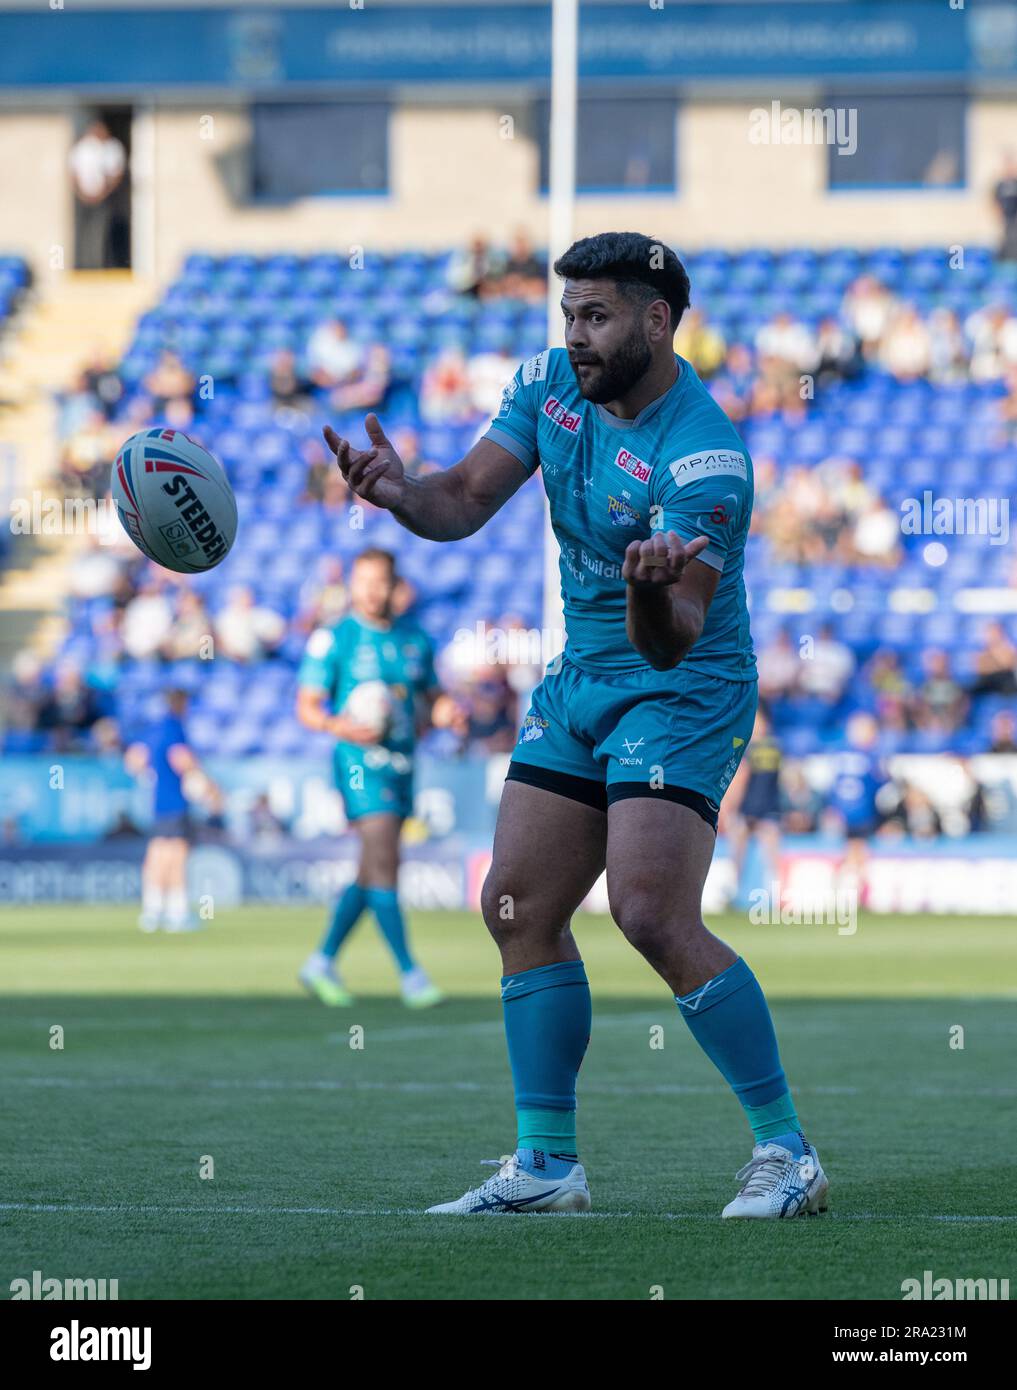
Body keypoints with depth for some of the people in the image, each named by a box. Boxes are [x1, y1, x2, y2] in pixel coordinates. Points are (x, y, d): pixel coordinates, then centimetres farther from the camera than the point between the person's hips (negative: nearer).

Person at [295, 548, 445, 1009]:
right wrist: (340, 726, -24)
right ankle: (410, 975, -14)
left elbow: (432, 697, 19)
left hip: (402, 763, 6)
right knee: (384, 865, -14)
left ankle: (322, 963, 22)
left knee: (371, 874, 10)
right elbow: (307, 707, -4)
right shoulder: (333, 640, -4)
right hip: (361, 763, -6)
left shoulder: (416, 639, 11)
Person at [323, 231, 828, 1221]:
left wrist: (653, 594, -52)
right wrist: (402, 494, -26)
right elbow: (468, 498, -5)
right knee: (518, 908, 5)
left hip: (681, 689, -8)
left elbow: (674, 642, -29)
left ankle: (788, 1154, -12)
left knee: (652, 914, -21)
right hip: (578, 682, 8)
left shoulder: (703, 456, -24)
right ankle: (545, 1164, 14)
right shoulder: (551, 383, -1)